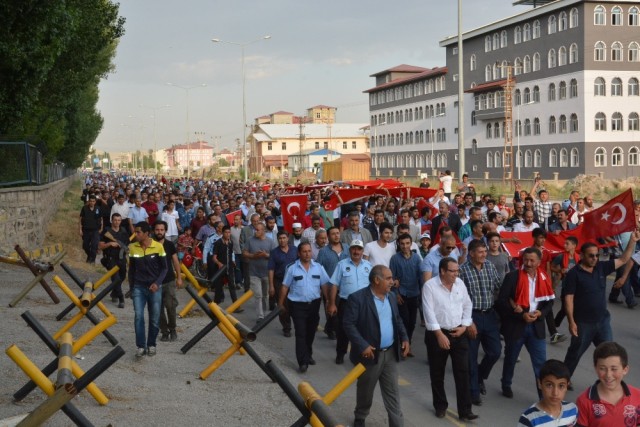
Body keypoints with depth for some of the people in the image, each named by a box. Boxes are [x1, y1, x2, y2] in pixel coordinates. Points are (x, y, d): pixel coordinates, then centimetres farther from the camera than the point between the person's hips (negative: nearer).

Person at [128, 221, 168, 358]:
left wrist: (157, 283, -15)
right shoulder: (132, 248, -1)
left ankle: (151, 345, 21)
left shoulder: (158, 247, -8)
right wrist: (131, 287, 8)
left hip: (154, 287, -1)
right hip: (139, 287, 1)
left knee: (154, 319, 6)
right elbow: (131, 269, 9)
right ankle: (141, 346, -6)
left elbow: (164, 268, -1)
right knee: (138, 316, -10)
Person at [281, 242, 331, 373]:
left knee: (311, 332, 15)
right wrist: (281, 304, 1)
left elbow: (324, 286, 4)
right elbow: (285, 287, 0)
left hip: (314, 304, 3)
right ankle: (303, 362, -6)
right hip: (298, 305, -3)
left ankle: (308, 355, 35)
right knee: (301, 333, -6)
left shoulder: (318, 267, 1)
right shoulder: (292, 269, -5)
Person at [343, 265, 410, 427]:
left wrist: (404, 337, 3)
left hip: (390, 353, 5)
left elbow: (397, 320, 19)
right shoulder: (357, 298, -15)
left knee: (393, 393, 6)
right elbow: (348, 323, -18)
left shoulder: (391, 298, 8)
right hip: (371, 353, -5)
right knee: (365, 391, 13)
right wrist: (362, 345, -24)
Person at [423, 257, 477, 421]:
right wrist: (440, 335, -21)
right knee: (437, 373, 9)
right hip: (437, 334, -3)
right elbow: (429, 312, -17)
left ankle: (465, 410, 4)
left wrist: (464, 326, -1)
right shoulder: (430, 286, -13)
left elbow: (467, 305, 11)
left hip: (459, 334, 4)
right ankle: (440, 406, 27)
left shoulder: (460, 283, 3)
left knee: (463, 371, 0)